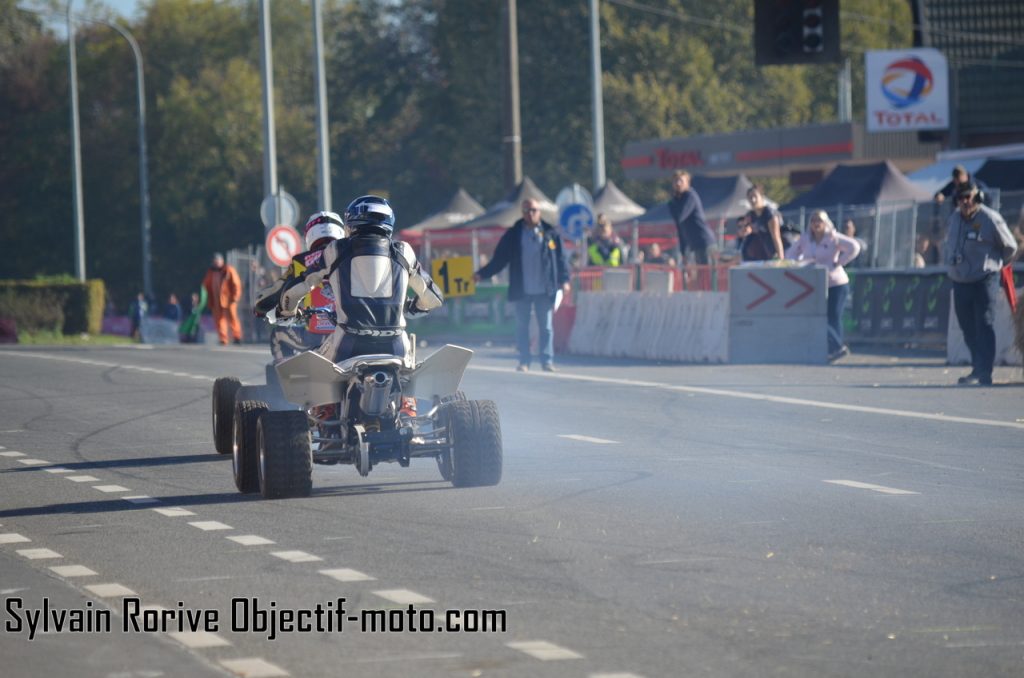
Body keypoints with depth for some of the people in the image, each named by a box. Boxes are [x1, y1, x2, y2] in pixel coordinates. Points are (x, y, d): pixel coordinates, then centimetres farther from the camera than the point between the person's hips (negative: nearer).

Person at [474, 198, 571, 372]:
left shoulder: (550, 234, 4)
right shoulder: (513, 235, 4)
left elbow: (560, 258, 5)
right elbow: (499, 259, 4)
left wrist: (564, 280, -4)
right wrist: (482, 274, -6)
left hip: (544, 291, -1)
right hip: (522, 291, 1)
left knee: (546, 327, 0)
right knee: (521, 327, 3)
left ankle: (547, 360, 4)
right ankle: (524, 361, 8)